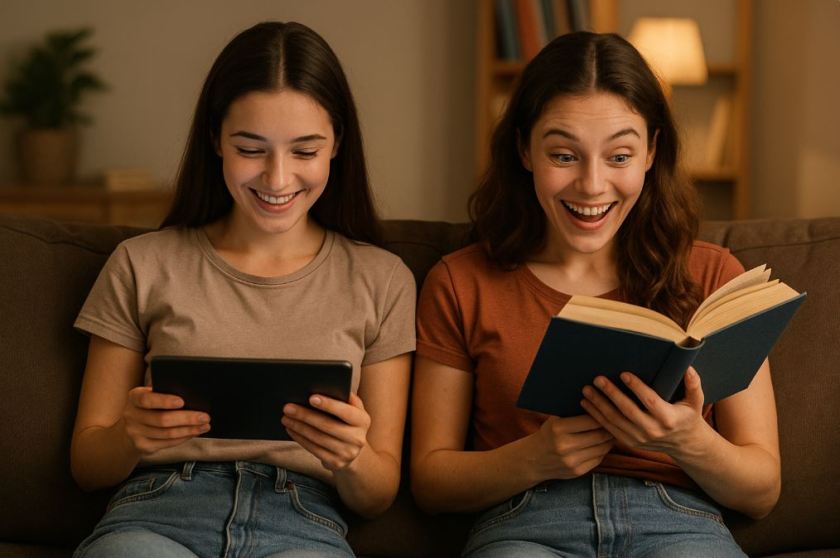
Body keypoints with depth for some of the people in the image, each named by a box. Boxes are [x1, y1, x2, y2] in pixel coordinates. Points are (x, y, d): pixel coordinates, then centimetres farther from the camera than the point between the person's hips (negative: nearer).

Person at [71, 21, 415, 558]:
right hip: (156, 515, 0)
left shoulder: (382, 281, 13)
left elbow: (379, 495, 13)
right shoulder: (142, 265, 12)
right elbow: (87, 465, 14)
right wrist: (130, 436, -10)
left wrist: (350, 458, -11)